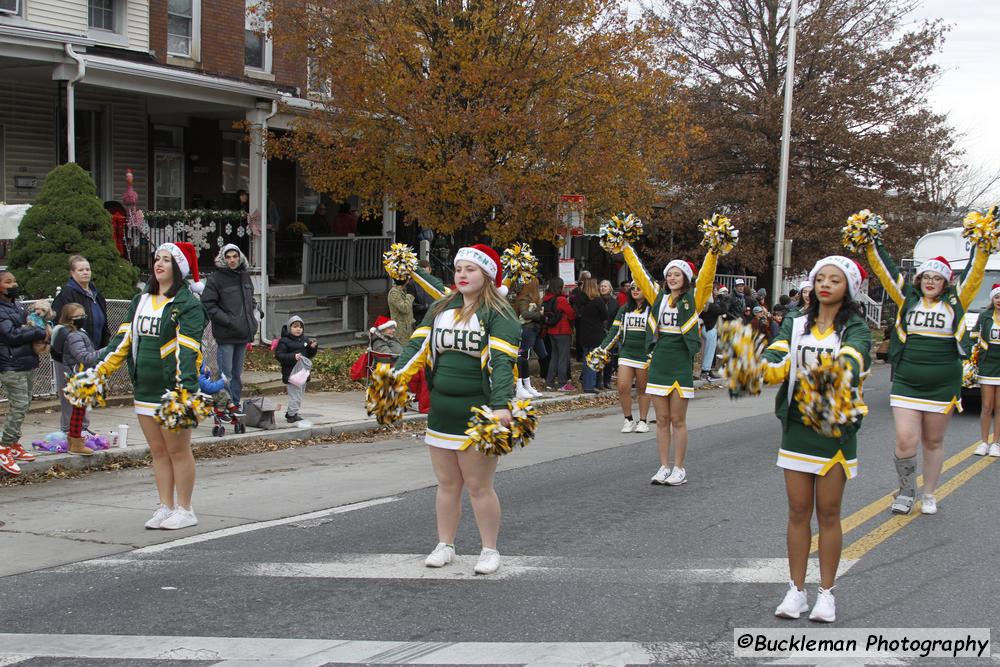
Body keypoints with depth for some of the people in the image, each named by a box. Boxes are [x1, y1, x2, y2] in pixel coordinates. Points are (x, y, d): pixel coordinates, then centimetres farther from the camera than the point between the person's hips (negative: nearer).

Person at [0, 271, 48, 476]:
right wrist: (41, 333, -14)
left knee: (23, 404, 13)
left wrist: (38, 329, 5)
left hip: (25, 363, 9)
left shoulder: (17, 305, 15)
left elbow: (26, 325, 28)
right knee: (19, 405, -12)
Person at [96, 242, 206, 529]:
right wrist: (100, 371, 4)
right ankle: (166, 508, 19)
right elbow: (123, 340, 13)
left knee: (178, 451, 0)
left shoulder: (188, 304, -8)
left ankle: (184, 511, 10)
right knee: (158, 452, 11)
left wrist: (184, 387, -27)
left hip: (173, 390, -7)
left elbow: (187, 350, -17)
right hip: (145, 388, 7)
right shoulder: (140, 301, 14)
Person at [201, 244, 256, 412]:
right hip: (226, 335, -7)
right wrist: (228, 321, -18)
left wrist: (252, 320, 12)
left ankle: (235, 405, 22)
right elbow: (208, 304, -12)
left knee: (237, 372, 14)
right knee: (225, 373, -6)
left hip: (243, 334, 7)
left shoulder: (245, 277, 13)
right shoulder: (216, 278, -8)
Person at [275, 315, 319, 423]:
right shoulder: (284, 341, -9)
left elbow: (310, 355, 18)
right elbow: (279, 355, -16)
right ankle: (292, 415, 1)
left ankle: (289, 413, 27)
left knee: (300, 393, 15)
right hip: (290, 373, -8)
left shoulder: (305, 340, 12)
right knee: (295, 395, -9)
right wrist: (293, 357, -27)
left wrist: (313, 347, -3)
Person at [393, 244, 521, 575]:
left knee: (478, 486, 1)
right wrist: (397, 376, -12)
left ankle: (490, 550, 14)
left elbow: (502, 362, -19)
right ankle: (444, 546, 24)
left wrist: (501, 405, -31)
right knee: (447, 483, 13)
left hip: (478, 414, -6)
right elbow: (418, 346, 4)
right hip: (441, 411, 6)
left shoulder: (498, 314, -8)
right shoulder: (440, 308, 11)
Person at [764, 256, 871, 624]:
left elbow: (850, 363, -25)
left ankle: (826, 593, 16)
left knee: (828, 513, 5)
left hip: (836, 429, -3)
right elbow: (775, 362, -10)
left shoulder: (855, 329, -3)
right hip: (797, 425, 3)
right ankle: (796, 590, 17)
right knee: (798, 511, 7)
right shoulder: (796, 325, 7)